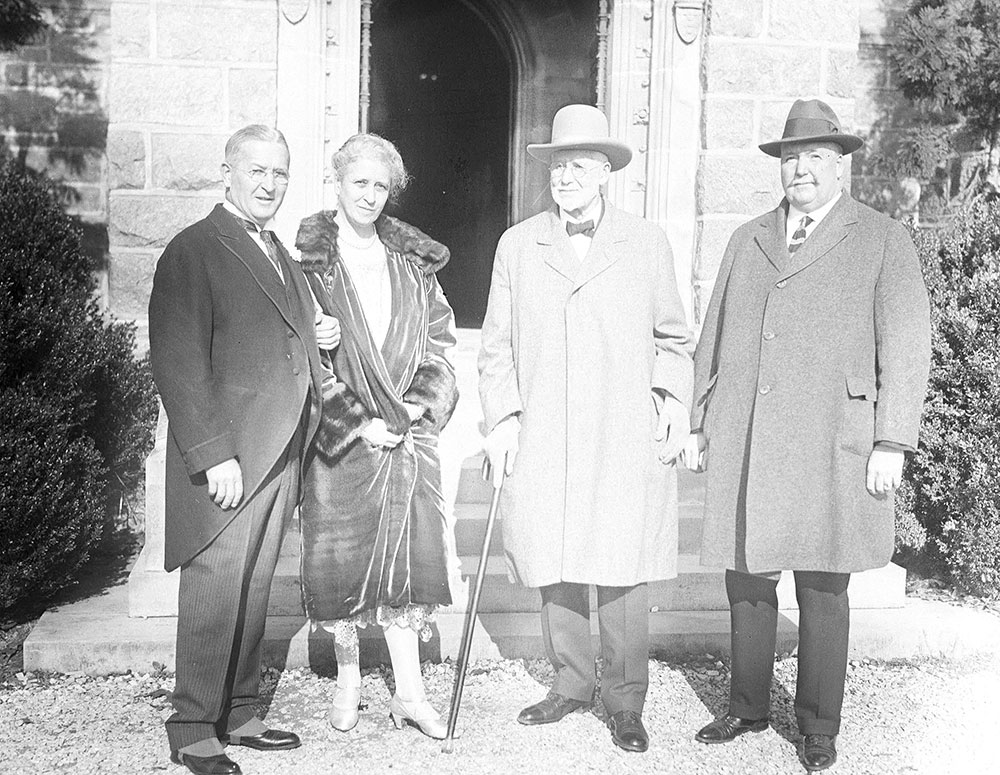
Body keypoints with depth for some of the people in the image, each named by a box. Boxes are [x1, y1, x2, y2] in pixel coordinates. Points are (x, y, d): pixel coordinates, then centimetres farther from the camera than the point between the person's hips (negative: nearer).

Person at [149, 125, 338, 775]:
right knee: (215, 594, -1)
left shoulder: (281, 257, 19)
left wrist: (316, 337, 9)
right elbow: (178, 362, -15)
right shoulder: (193, 252, -8)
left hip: (281, 454, 8)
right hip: (227, 459, -8)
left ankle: (238, 715, 26)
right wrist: (214, 454, -20)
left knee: (254, 593, 14)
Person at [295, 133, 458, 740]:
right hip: (339, 437, -3)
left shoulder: (413, 263, 10)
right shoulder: (308, 258, -3)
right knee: (341, 557, 4)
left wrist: (421, 404, -3)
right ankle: (348, 678, 23)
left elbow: (438, 338, 12)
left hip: (407, 432, 3)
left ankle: (409, 690, 12)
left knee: (408, 554, 4)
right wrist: (357, 420, -12)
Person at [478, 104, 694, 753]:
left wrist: (674, 397, -2)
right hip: (541, 441, 2)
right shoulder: (517, 245, 11)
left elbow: (672, 337, 13)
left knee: (621, 572, -2)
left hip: (625, 441, -2)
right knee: (553, 569, 7)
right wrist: (503, 417, 2)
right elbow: (497, 345, 12)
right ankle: (572, 682, 26)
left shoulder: (648, 243, 8)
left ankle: (626, 702, 14)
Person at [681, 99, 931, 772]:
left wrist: (892, 444, -8)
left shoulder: (883, 240, 6)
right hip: (742, 443, 4)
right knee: (746, 579, 8)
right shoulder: (748, 239, 17)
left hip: (830, 447, -3)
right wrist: (698, 423, 13)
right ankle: (747, 707, 25)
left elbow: (906, 345, 0)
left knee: (823, 590, 3)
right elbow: (713, 337, 18)